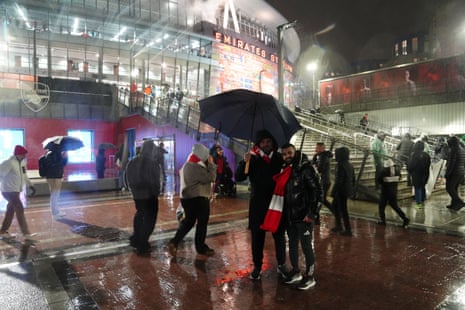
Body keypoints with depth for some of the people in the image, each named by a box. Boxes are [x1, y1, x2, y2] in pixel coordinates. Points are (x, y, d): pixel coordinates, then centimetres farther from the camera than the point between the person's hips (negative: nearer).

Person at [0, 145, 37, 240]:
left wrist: (30, 185, 11)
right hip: (9, 190, -9)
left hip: (16, 190, 9)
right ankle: (26, 233, -4)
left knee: (11, 210, 15)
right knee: (20, 209, -8)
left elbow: (24, 176, 16)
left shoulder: (22, 162, 7)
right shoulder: (10, 163, -19)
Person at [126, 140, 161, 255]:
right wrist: (156, 192, -1)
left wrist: (134, 189, 16)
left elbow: (129, 179, 8)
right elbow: (155, 181, -15)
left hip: (137, 194, 6)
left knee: (140, 215, 26)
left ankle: (135, 239, 32)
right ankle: (142, 245, 6)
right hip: (149, 195, -6)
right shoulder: (152, 163, -16)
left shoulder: (132, 162, 4)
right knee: (149, 219, 5)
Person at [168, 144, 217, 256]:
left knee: (188, 221, 16)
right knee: (202, 223, 7)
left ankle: (174, 242, 5)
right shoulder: (196, 167, -19)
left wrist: (208, 165, 7)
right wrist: (211, 164, -10)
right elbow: (210, 178, -20)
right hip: (198, 198, -9)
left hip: (187, 198, 9)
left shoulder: (186, 165, 13)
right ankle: (201, 247, 19)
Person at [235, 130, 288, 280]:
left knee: (279, 236, 12)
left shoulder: (280, 159, 0)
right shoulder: (253, 159, -4)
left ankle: (281, 265, 30)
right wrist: (245, 162, -25)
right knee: (257, 237, 8)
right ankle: (257, 267, 24)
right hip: (258, 205, -1)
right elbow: (238, 177, -12)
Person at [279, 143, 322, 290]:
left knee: (306, 246, 3)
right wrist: (284, 212, 11)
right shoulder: (285, 170, 8)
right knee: (292, 244, 17)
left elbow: (317, 191, -15)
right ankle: (295, 272, 34)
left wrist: (311, 213, -17)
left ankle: (309, 277, 19)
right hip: (290, 216, 7)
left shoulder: (306, 168, -14)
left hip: (304, 216, -7)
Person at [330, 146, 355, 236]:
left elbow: (339, 181, -22)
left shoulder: (340, 166, -19)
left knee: (343, 209, 0)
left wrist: (333, 192, -17)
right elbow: (353, 179, 15)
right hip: (347, 190, 9)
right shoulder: (349, 165, 9)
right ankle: (338, 226, 26)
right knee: (335, 205, 20)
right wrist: (351, 189, 24)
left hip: (341, 191, -9)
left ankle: (348, 230, 8)